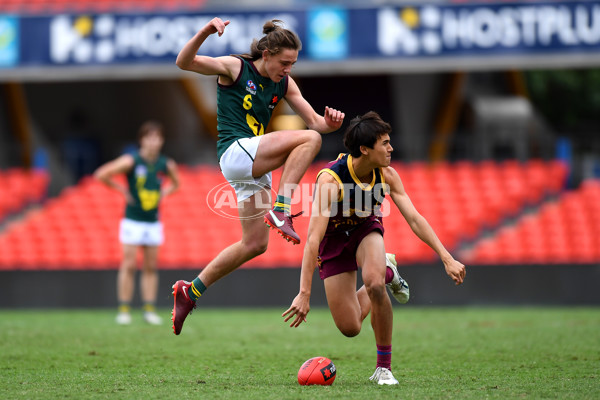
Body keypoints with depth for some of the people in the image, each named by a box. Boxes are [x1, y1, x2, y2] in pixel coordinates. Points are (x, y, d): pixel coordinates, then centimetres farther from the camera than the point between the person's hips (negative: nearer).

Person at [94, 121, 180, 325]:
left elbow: (175, 183, 24)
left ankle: (149, 309, 9)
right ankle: (124, 310, -3)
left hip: (153, 222, 4)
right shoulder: (131, 161, -11)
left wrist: (163, 194, 6)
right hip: (132, 221, -4)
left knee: (151, 266, 5)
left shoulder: (167, 165, 2)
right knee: (129, 265, -6)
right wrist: (122, 190, -7)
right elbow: (101, 174, -10)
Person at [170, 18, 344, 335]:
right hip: (235, 152, -8)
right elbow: (184, 62, -15)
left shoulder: (284, 83, 12)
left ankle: (191, 291, 17)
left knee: (255, 243, 7)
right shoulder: (234, 67, -5)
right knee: (308, 139, -22)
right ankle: (280, 211, -27)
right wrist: (206, 32, -32)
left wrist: (330, 121, -12)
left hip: (256, 169, 8)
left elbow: (314, 121, 12)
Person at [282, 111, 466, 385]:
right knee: (350, 328, -5)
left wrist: (447, 259, -25)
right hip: (333, 238, -2)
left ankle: (384, 367, -15)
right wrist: (304, 293, -43)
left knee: (374, 283, -32)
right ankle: (386, 272, 26)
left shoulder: (386, 175, -20)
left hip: (366, 229, 2)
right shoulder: (330, 179, -36)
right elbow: (313, 239, -39)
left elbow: (414, 219, -16)